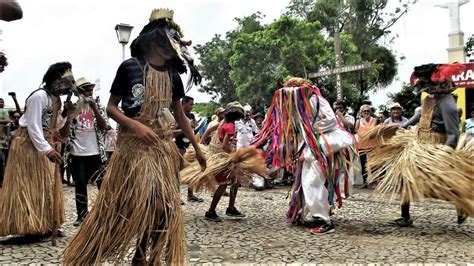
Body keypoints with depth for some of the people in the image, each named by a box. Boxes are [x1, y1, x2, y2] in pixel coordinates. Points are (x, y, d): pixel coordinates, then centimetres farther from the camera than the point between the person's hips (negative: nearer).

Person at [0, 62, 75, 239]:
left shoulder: (56, 99, 10)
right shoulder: (39, 96, -18)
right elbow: (33, 126, -22)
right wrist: (46, 149, -27)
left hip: (45, 145, 10)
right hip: (29, 146, -9)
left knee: (46, 187, 11)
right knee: (29, 188, -4)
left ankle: (44, 226, 18)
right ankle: (30, 227, 1)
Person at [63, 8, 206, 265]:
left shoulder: (172, 75, 10)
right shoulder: (130, 67, -4)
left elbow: (180, 115, 15)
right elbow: (111, 107, -2)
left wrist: (197, 149, 16)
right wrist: (135, 125, -19)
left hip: (163, 148, 5)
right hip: (133, 146, -5)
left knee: (163, 206, 1)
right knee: (121, 206, -5)